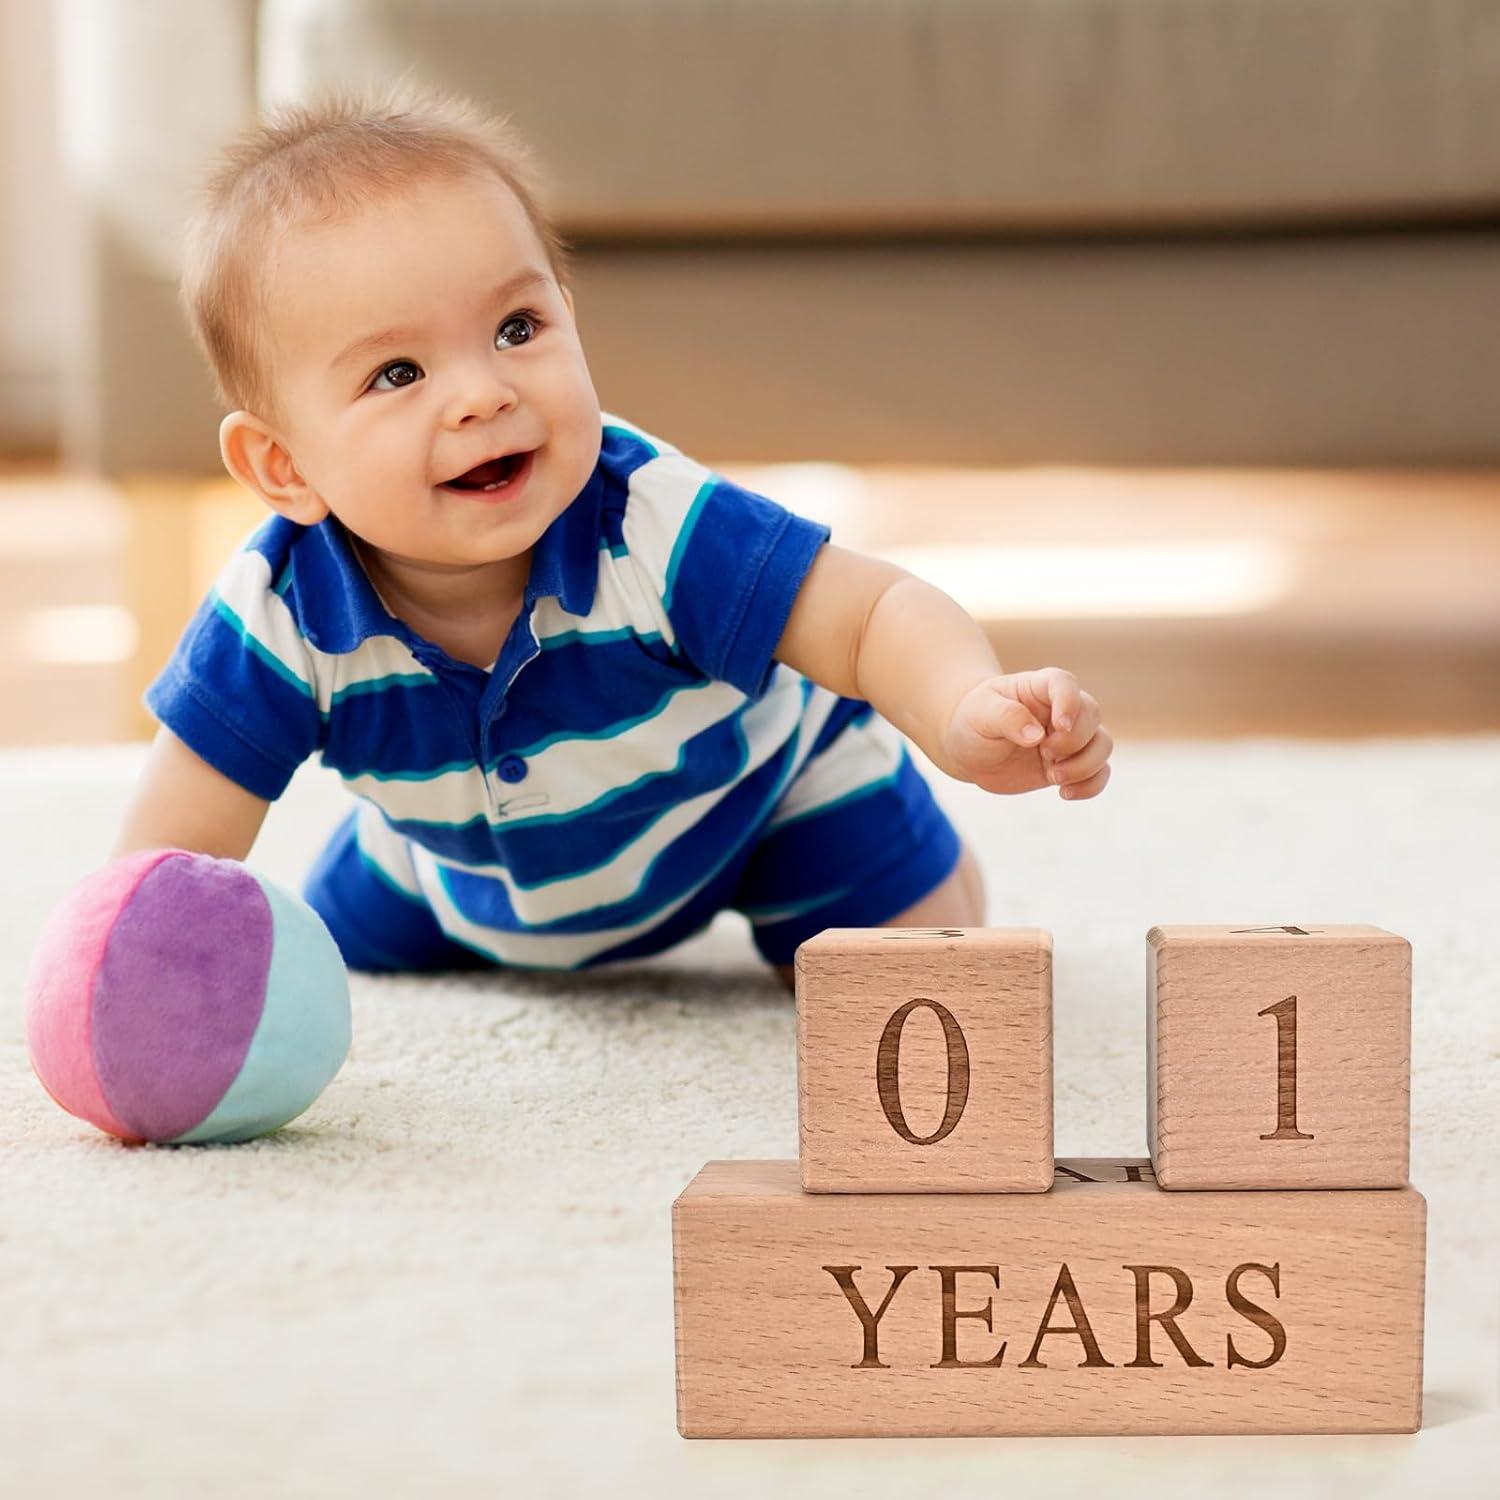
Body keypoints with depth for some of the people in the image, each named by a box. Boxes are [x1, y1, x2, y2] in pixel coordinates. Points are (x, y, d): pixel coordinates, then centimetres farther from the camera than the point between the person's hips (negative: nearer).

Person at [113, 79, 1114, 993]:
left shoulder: (649, 531, -43)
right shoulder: (281, 621, -37)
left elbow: (876, 616, -40)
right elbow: (173, 858, -31)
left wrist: (968, 718, -63)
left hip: (755, 786, -2)